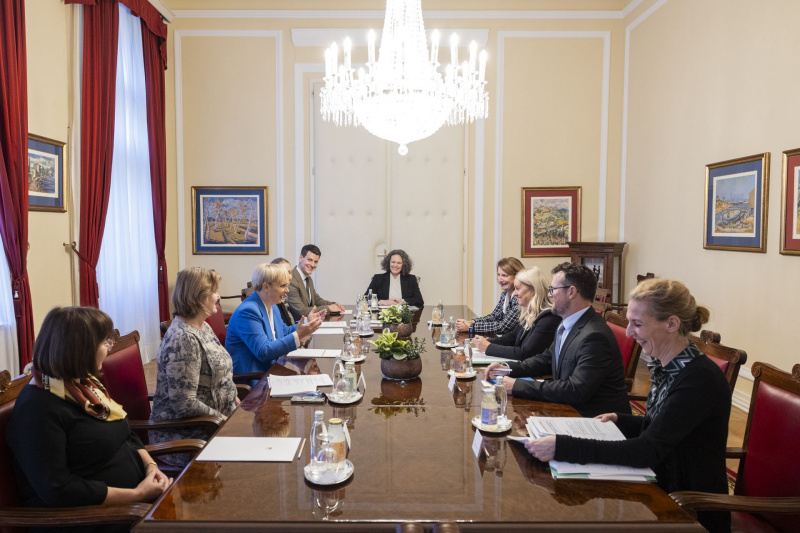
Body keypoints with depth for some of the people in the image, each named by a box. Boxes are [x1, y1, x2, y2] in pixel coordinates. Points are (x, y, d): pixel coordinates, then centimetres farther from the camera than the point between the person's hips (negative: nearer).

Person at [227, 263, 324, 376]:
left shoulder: (272, 306, 11)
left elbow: (283, 332, 23)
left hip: (270, 368, 9)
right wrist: (297, 336, -29)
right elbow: (263, 352, -24)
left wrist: (307, 323, 11)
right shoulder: (248, 311, -19)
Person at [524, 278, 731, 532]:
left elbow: (648, 451, -29)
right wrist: (620, 420, 3)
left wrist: (562, 447, -34)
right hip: (661, 491, 7)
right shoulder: (664, 367, 2)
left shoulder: (700, 378, -24)